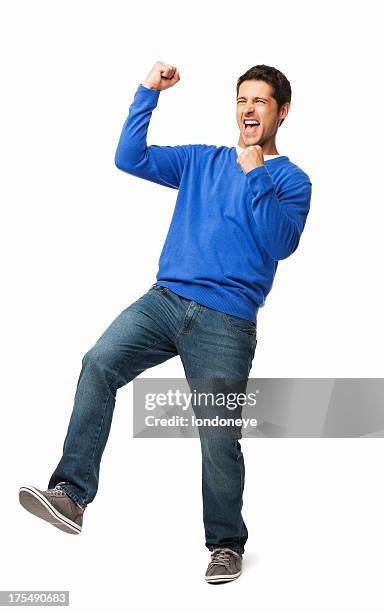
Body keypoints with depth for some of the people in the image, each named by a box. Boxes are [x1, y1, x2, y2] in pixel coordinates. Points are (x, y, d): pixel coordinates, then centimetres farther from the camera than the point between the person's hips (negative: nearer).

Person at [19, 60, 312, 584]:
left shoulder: (291, 180, 8)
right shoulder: (202, 161, 19)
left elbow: (281, 244, -9)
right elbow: (130, 158, 11)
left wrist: (255, 177, -14)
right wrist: (149, 92, 4)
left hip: (226, 322, -3)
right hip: (165, 299, 3)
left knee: (220, 441, -4)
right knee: (99, 364, -21)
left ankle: (226, 543, 17)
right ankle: (71, 493, -21)